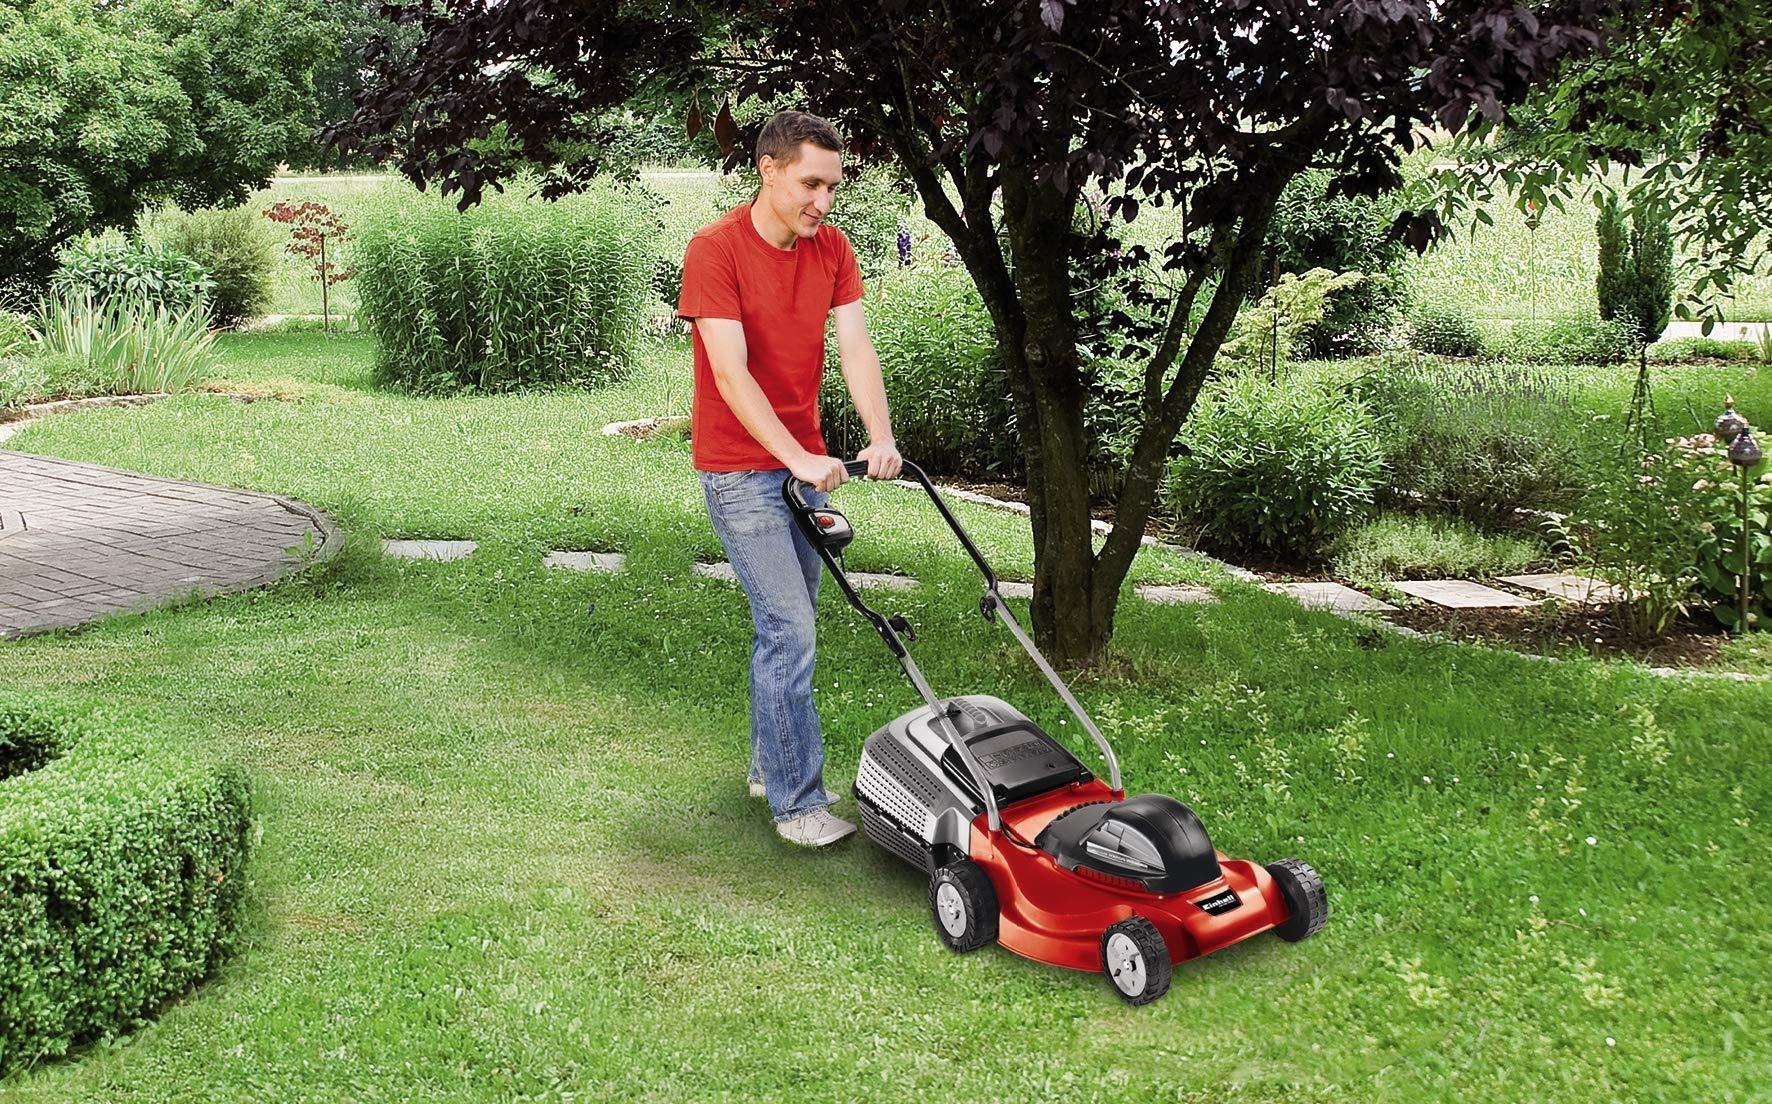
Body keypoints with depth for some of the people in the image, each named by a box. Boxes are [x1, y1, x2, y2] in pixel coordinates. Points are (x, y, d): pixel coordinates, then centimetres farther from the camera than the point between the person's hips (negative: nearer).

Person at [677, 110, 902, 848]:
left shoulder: (832, 249, 3)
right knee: (789, 628, -10)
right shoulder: (714, 249, -16)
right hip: (741, 469, -6)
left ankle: (771, 764, 31)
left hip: (806, 463, 6)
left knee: (788, 624, 15)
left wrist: (880, 438, -23)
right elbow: (730, 373, -23)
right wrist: (798, 458, -30)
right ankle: (796, 801, -1)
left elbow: (855, 346, -8)